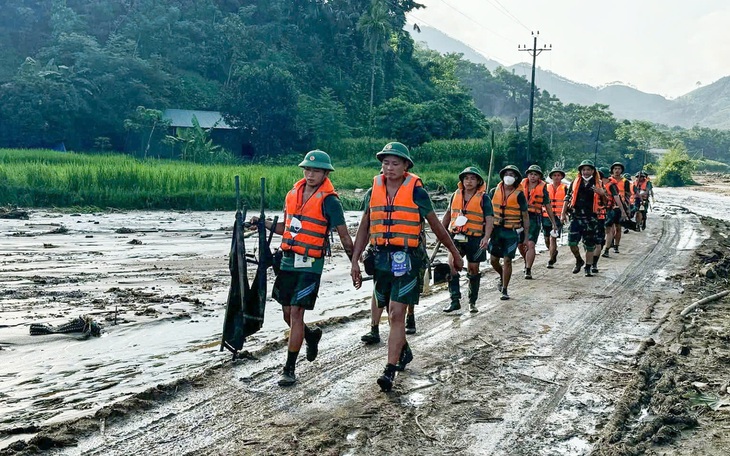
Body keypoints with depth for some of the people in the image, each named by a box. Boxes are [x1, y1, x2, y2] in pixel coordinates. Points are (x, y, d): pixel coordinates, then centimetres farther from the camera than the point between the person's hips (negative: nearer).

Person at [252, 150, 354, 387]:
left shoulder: (329, 201, -9)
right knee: (288, 314, 13)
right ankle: (311, 334, 44)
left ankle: (290, 369, 2)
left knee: (296, 313, -8)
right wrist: (263, 223, 7)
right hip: (288, 261, 6)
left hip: (310, 265, -6)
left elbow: (344, 235, -5)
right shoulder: (293, 194, 10)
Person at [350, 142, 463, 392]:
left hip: (406, 258, -5)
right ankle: (404, 351, 41)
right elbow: (364, 228, 13)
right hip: (381, 257, 5)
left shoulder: (416, 191, -5)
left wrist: (455, 253, 13)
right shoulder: (373, 191, 7)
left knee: (397, 314, -11)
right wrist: (355, 261, 9)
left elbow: (436, 225, 5)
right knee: (392, 313, 17)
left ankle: (390, 370, -8)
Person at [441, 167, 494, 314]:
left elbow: (489, 219, -7)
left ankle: (472, 302, 23)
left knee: (473, 270, 8)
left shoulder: (483, 198, -2)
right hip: (456, 236, 2)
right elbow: (448, 214, 21)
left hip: (475, 238, -2)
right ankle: (455, 300, -12)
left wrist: (486, 237, -20)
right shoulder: (455, 195, 9)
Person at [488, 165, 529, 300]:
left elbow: (525, 216, 2)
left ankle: (504, 290, 7)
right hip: (496, 229, 3)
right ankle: (502, 278, 36)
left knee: (507, 260, -4)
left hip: (512, 232, -3)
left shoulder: (519, 195, -3)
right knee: (493, 260, 5)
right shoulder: (494, 192, 4)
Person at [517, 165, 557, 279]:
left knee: (530, 244, -13)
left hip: (534, 218, -3)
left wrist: (553, 223, 12)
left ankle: (528, 270, -9)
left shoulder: (542, 188, 3)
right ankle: (527, 261, 37)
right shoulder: (522, 185, 7)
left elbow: (548, 206, 10)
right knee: (520, 244, 8)